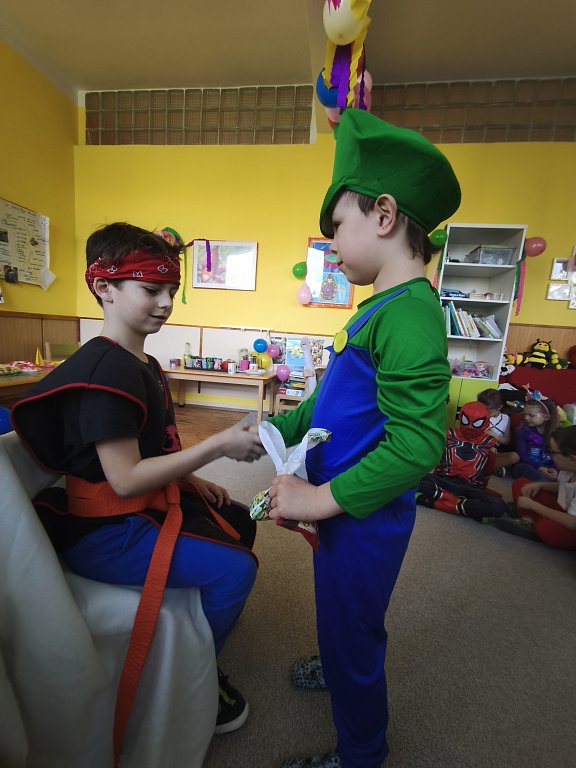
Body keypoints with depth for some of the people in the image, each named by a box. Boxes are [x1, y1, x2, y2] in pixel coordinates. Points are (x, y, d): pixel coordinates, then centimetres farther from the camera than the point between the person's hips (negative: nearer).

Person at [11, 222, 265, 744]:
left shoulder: (144, 364, 8)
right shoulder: (107, 368, -23)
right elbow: (124, 478, -27)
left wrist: (192, 480, 4)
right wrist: (219, 445, -28)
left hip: (148, 504, 10)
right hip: (105, 532, -10)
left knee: (238, 521, 15)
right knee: (235, 568, -16)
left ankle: (206, 615, 36)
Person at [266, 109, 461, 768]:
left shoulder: (408, 315, -24)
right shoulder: (384, 307, 6)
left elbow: (417, 444, -30)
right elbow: (336, 396, 11)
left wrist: (321, 498, -24)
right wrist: (273, 431, 9)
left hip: (362, 515, -8)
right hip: (348, 506, 8)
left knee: (350, 634, 18)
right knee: (345, 621, 32)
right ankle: (341, 670, 63)